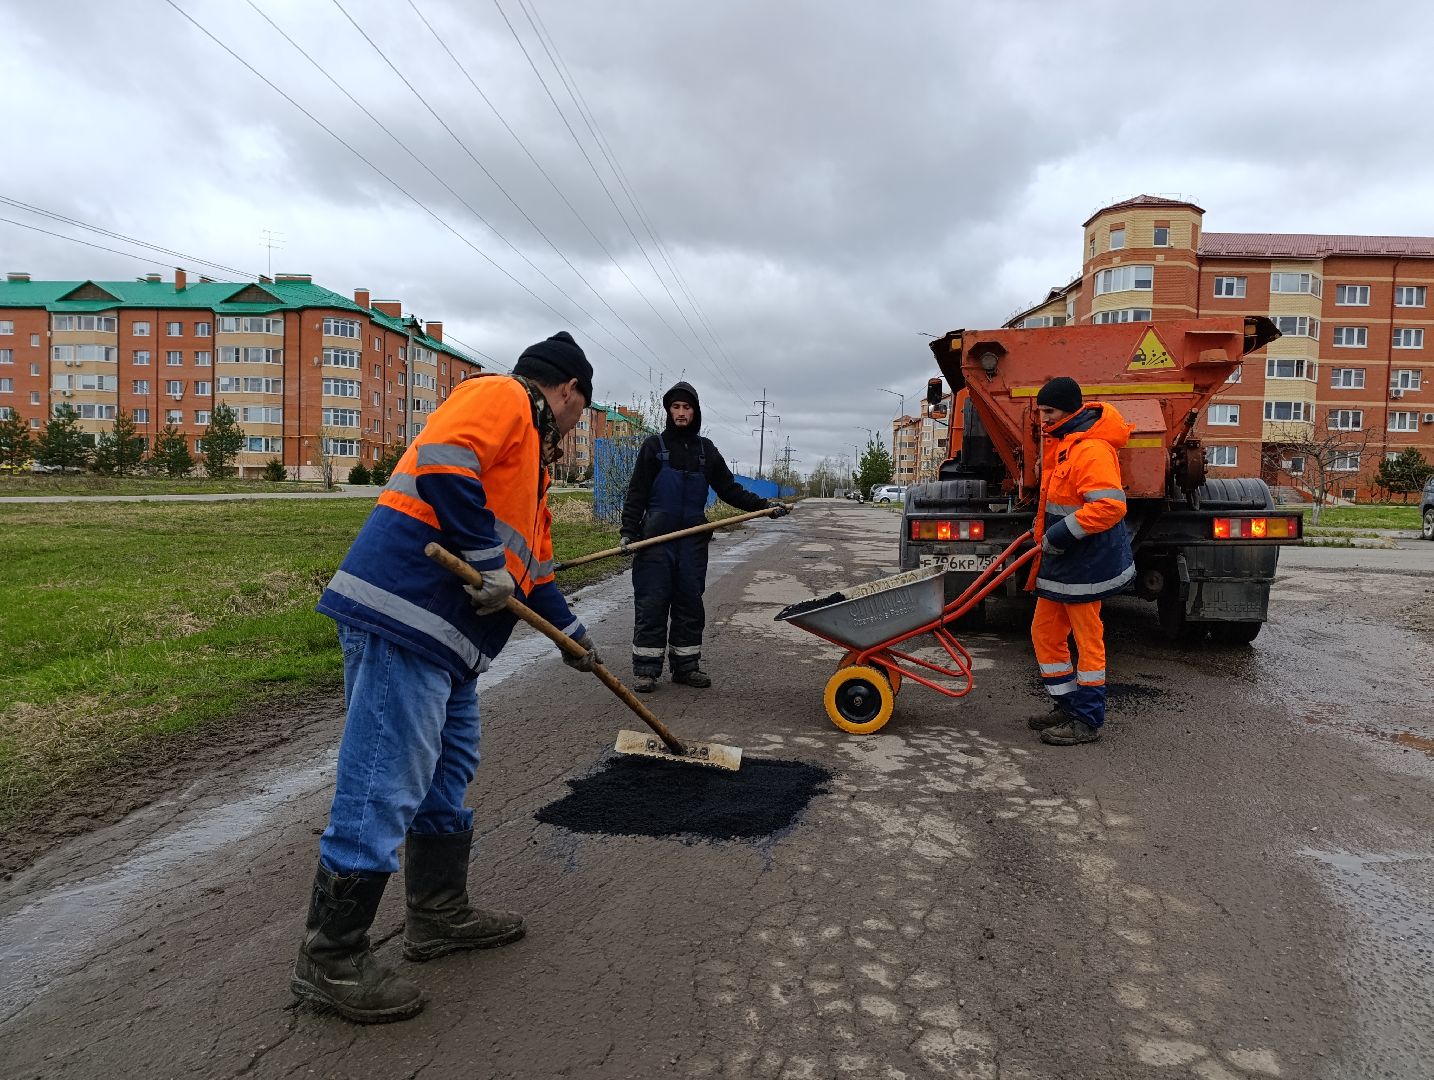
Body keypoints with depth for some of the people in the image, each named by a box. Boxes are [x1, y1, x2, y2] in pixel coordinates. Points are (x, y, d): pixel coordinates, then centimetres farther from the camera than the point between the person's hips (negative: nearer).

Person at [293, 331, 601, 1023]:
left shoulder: (529, 454, 27)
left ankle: (440, 914, 33)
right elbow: (443, 465, -23)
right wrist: (488, 563, -18)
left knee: (447, 772, 19)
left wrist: (569, 630, 38)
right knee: (383, 785, -5)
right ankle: (330, 961, 8)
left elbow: (531, 559, 33)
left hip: (446, 636, 11)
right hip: (402, 610, -11)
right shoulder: (500, 397, -3)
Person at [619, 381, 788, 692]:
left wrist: (763, 505, 2)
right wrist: (629, 531, -10)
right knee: (652, 602, -3)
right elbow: (637, 492, 0)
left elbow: (728, 489, 12)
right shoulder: (654, 446, 3)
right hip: (656, 537, -3)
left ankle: (686, 665, 16)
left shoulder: (706, 449, 12)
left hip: (693, 538, 3)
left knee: (690, 602, 6)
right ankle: (646, 669, 4)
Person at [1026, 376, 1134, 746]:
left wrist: (1061, 534, -25)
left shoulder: (1092, 450, -20)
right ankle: (1068, 706, 27)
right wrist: (1044, 530, 18)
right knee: (1045, 633, 14)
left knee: (1087, 639, 1)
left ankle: (1087, 721, 12)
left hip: (1086, 562, -10)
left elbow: (1110, 506, -29)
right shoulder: (1059, 441, 12)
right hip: (1059, 561, 10)